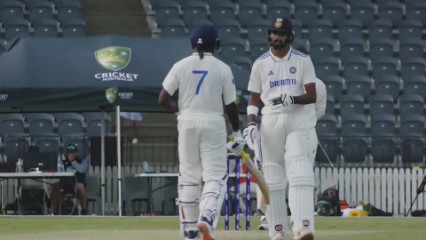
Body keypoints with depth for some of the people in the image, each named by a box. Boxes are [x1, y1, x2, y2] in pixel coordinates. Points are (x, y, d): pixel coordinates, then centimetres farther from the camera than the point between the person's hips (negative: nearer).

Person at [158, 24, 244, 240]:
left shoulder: (181, 66, 0)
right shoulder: (222, 69, -3)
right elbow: (230, 105, -2)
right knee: (215, 175, 1)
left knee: (188, 176, 10)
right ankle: (207, 217, -24)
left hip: (187, 123, 2)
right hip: (213, 124, -2)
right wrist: (237, 133, 9)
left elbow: (163, 100, -4)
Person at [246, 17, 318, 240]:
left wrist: (292, 99, -22)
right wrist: (252, 123, -6)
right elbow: (254, 98, 10)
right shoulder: (260, 64, 7)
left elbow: (312, 96, -3)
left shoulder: (303, 61, 2)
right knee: (272, 175, 2)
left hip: (297, 121, -2)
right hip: (270, 120, 2)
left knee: (300, 173, -15)